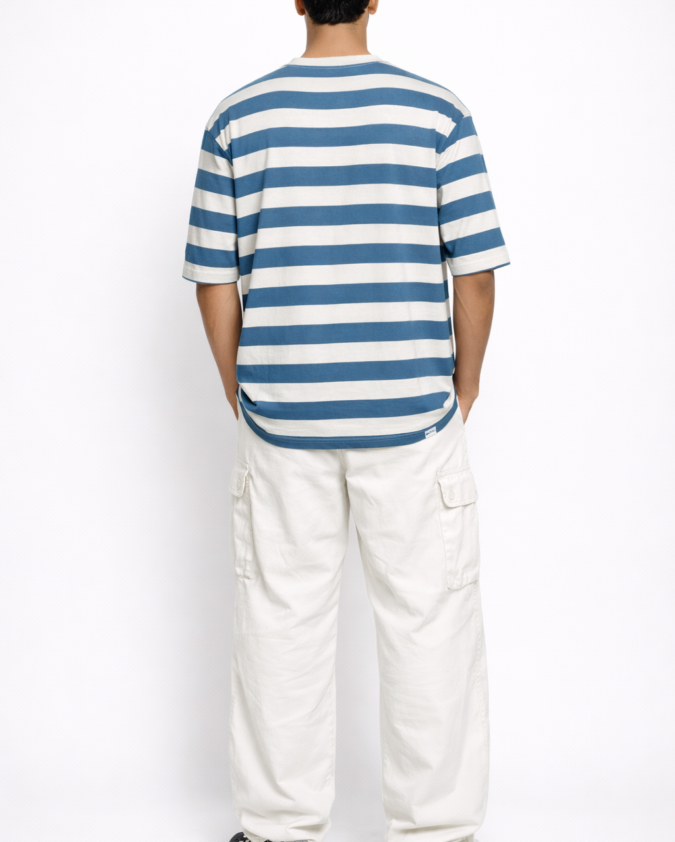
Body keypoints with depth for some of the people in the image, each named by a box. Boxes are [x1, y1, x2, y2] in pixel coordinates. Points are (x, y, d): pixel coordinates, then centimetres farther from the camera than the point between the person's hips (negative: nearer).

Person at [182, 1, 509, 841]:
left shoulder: (239, 117, 1)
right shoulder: (437, 113, -3)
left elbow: (214, 278, 2)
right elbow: (474, 270, -3)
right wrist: (465, 384, 11)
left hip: (280, 416, 2)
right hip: (411, 414, -1)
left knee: (281, 621, 11)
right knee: (429, 621, 8)